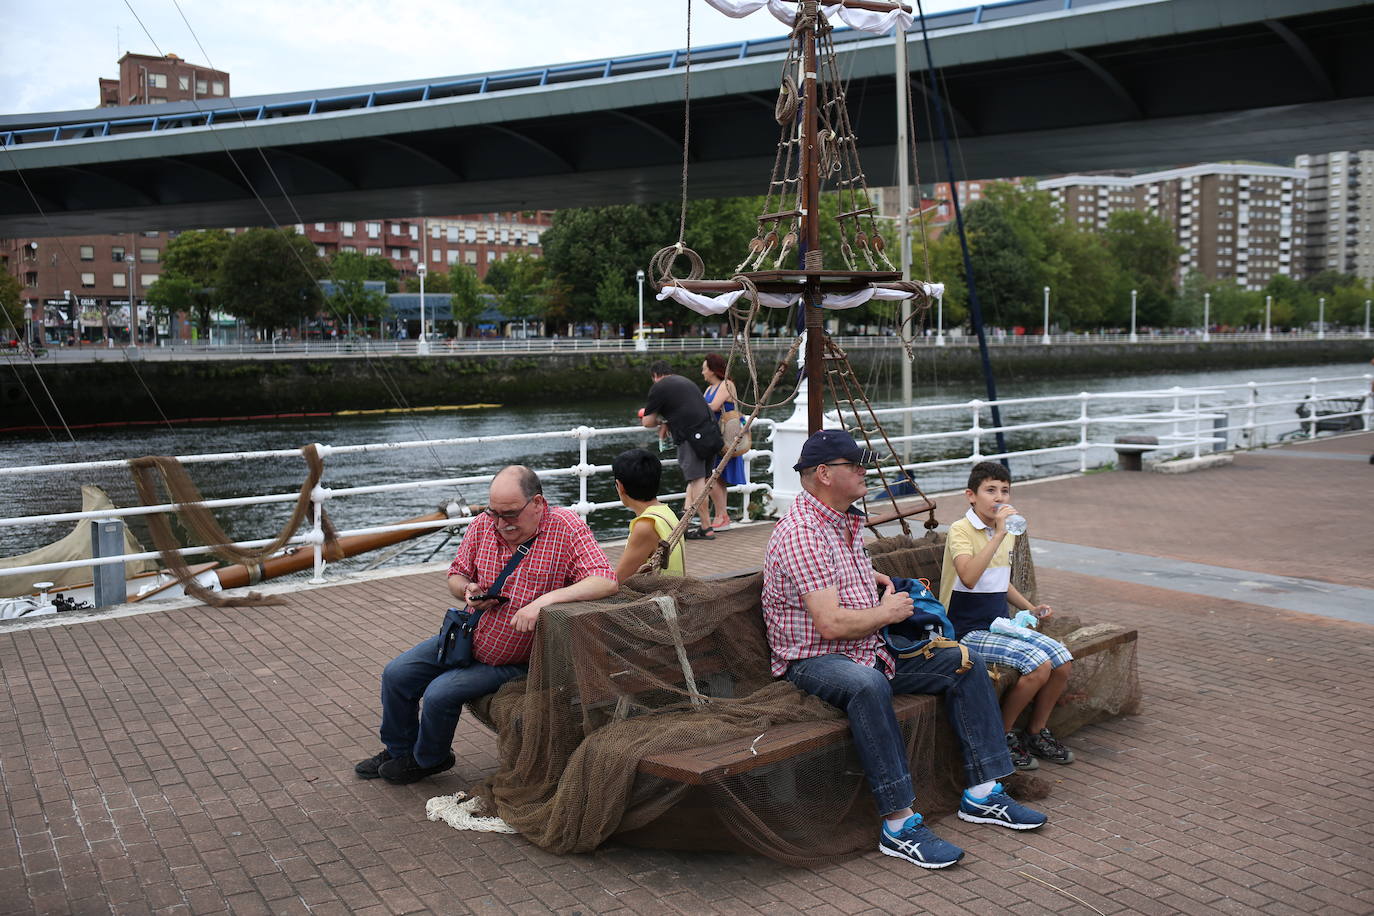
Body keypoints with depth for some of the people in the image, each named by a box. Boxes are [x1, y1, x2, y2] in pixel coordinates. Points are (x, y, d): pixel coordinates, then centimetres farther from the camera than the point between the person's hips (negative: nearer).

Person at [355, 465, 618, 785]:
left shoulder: (566, 528, -21)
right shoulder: (482, 525, -6)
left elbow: (607, 581, -32)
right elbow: (456, 575, 10)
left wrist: (547, 599, -43)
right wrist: (467, 589, -15)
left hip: (515, 660, -6)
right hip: (469, 636, 6)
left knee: (440, 694, -16)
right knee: (396, 674, 3)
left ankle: (429, 759, 17)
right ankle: (398, 750, 30)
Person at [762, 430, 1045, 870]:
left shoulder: (847, 520, 12)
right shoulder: (800, 533, -20)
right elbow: (831, 623, -27)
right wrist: (886, 612, -11)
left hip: (871, 651, 10)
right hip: (815, 662, -10)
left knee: (965, 663, 2)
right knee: (867, 684, -41)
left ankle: (982, 794, 4)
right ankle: (900, 826, -35)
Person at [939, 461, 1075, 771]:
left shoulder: (1007, 532, 12)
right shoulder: (960, 530, -15)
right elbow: (968, 577, -34)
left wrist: (1030, 607, 12)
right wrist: (999, 534, -34)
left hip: (1001, 625, 8)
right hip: (968, 631, -8)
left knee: (1063, 661, -8)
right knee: (1038, 664, -24)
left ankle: (1037, 733, 13)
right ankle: (1003, 735, -3)